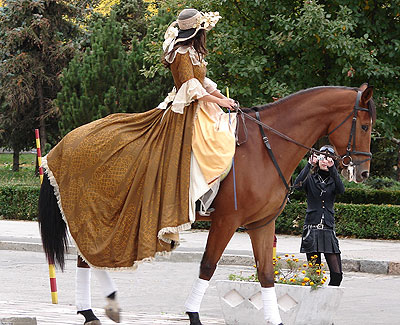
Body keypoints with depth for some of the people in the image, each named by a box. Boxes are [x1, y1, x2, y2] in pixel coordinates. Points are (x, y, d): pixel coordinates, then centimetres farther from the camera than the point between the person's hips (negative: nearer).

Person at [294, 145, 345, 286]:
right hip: (312, 229, -1)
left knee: (337, 274, -7)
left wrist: (332, 168, -22)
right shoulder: (311, 179, 7)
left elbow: (341, 190, -13)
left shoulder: (333, 180, 10)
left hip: (329, 229, 1)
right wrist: (309, 164, -20)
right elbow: (298, 184, -14)